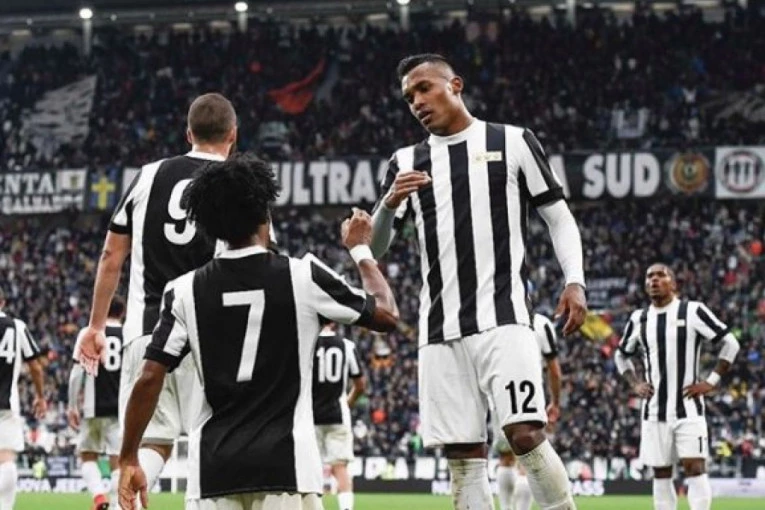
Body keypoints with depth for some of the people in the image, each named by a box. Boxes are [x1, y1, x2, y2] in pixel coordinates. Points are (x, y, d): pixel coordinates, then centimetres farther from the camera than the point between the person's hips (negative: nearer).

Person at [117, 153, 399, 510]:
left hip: (213, 468, 2)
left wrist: (128, 459, 8)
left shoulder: (185, 290, 2)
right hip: (286, 465, -2)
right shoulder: (302, 276, -2)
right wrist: (360, 249, 26)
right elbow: (387, 315, 11)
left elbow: (149, 379, -1)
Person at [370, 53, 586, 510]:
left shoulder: (512, 142, 6)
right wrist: (390, 203, -11)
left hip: (503, 317, -4)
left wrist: (575, 281, -6)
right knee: (463, 456, 1)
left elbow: (559, 216, 9)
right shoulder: (407, 163, 14)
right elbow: (374, 248, 9)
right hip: (441, 329, 4)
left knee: (525, 433, -18)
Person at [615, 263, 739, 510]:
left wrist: (711, 381, -8)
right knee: (661, 474, 6)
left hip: (688, 406, -4)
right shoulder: (639, 319, 8)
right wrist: (635, 384, 9)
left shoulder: (693, 311, -5)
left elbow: (730, 343, -3)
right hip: (655, 410, 4)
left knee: (695, 467, -12)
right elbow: (621, 355, 24)